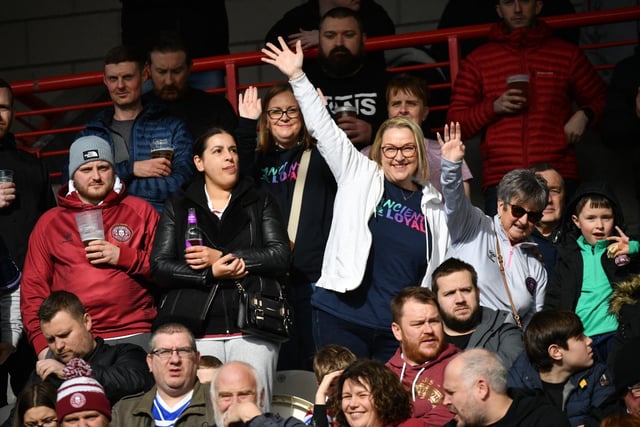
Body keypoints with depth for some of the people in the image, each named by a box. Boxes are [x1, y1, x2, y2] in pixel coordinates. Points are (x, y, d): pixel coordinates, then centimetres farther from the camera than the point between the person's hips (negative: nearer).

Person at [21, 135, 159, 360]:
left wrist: (123, 256, -6)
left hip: (132, 337, 0)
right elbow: (33, 288, 11)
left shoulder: (140, 211, 12)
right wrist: (42, 343, 0)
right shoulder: (49, 223, 15)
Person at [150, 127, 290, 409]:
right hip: (199, 331, 0)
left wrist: (221, 257, -7)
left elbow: (280, 256, -1)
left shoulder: (260, 203, 14)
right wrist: (210, 274, -10)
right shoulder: (178, 208, 14)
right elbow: (159, 266, 3)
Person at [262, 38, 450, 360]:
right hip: (343, 318, -2)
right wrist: (297, 78, -2)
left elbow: (441, 271, 15)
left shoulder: (432, 205, 12)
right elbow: (323, 128, 4)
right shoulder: (360, 177, 7)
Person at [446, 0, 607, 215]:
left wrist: (584, 115, 4)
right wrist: (494, 107, -5)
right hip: (500, 179, 0)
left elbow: (600, 99, 26)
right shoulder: (477, 61, 15)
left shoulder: (567, 54, 16)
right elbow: (455, 123, 12)